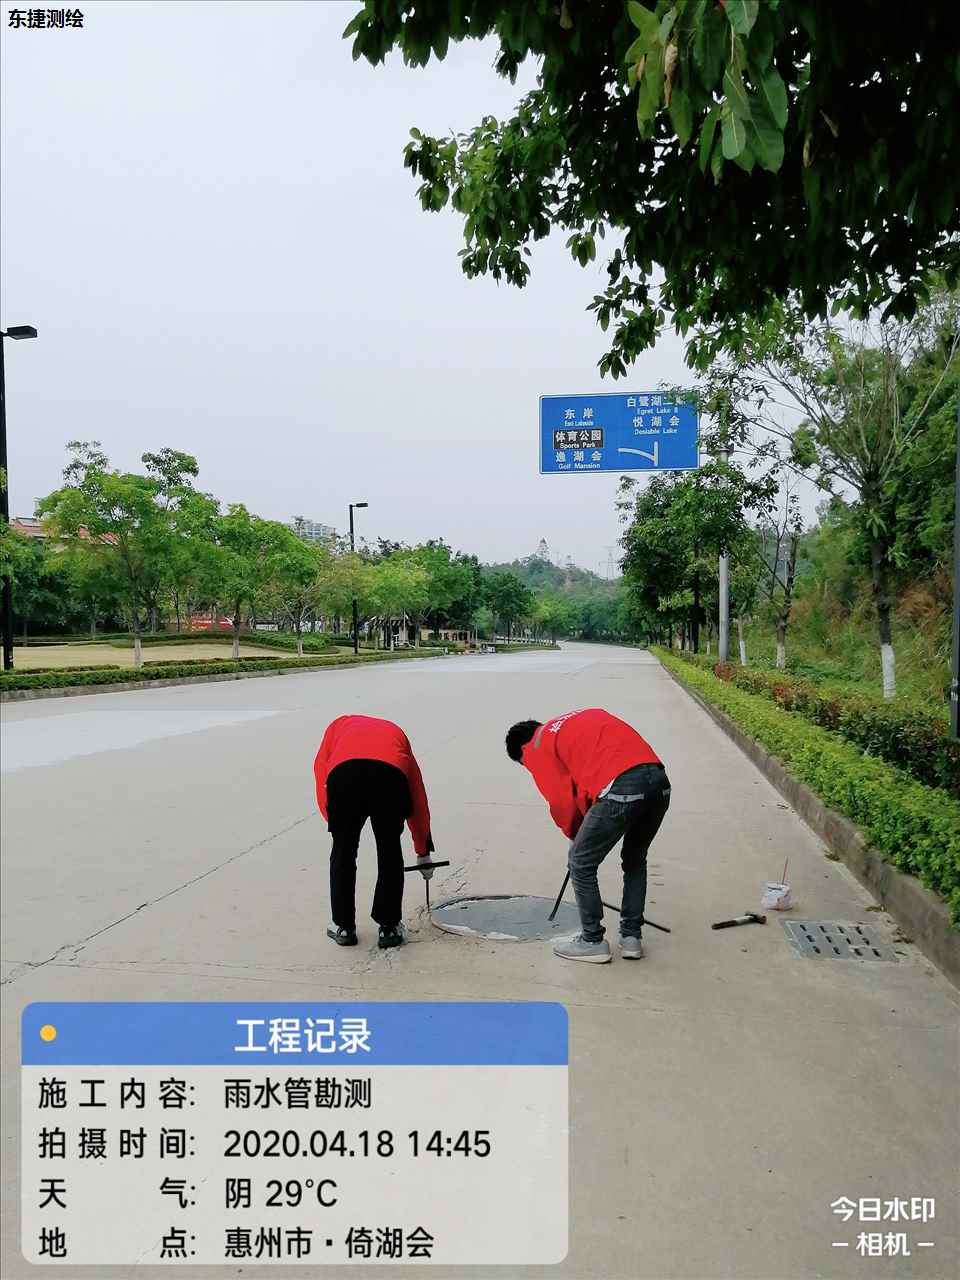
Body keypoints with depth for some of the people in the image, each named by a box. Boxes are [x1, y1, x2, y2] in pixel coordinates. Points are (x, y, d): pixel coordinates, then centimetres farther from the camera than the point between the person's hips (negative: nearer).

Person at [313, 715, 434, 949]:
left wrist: (336, 823, 26)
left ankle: (344, 927, 29)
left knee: (343, 852, 19)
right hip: (391, 774, 1)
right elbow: (418, 799, 43)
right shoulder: (395, 731, 42)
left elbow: (321, 768, 23)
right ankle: (389, 928, 27)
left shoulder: (340, 725, 42)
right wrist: (424, 853, 51)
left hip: (343, 771, 0)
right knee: (390, 852, 20)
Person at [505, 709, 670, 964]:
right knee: (635, 861, 28)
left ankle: (593, 942, 23)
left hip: (620, 789, -7)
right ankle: (632, 936, 33)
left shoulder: (537, 748, 12)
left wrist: (575, 835, 26)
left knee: (581, 864, 13)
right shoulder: (586, 717, 32)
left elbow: (561, 802, 7)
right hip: (659, 780, 8)